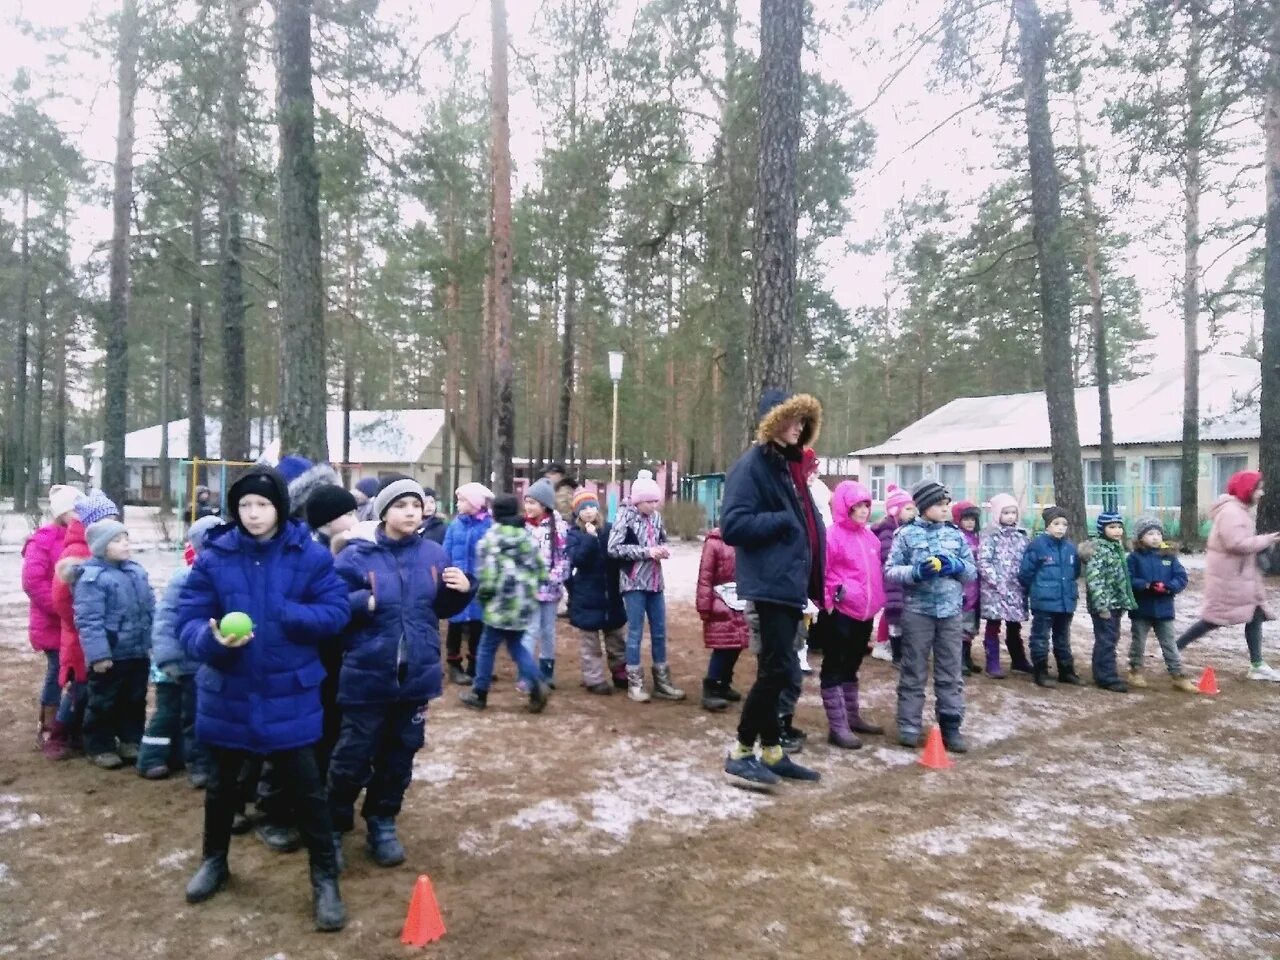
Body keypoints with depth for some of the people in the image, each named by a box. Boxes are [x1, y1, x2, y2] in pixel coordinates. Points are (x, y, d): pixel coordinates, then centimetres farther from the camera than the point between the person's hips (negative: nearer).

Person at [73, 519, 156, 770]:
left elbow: (151, 609, 12)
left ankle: (130, 741, 30)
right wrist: (98, 654, -22)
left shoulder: (137, 571, 6)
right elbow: (89, 620, -19)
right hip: (110, 656, -6)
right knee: (103, 704, 8)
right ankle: (99, 747, 21)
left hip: (139, 653, 7)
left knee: (135, 700, 16)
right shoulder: (91, 577, -16)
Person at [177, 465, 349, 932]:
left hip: (288, 694, -2)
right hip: (227, 692, 3)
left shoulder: (309, 554, -9)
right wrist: (212, 638, -28)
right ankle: (214, 860, 46)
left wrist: (282, 615, -23)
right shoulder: (214, 556, -5)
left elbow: (336, 612, -10)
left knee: (306, 787, 4)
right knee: (222, 783, 22)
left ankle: (325, 878, 20)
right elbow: (188, 620, -6)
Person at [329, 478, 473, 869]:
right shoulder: (356, 555, -10)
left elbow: (443, 608, 13)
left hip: (417, 675, 4)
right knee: (353, 758, 4)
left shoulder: (433, 554, 2)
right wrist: (362, 601, -25)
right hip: (367, 677, -4)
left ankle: (382, 824, 36)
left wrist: (463, 590, -7)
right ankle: (333, 827, 28)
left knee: (399, 756, 17)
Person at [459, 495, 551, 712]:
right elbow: (541, 571, 10)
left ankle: (478, 694, 17)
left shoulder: (490, 538, -8)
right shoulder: (528, 537, 9)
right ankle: (536, 685, -1)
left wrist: (482, 596, 4)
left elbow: (487, 576, -12)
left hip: (501, 604, -6)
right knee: (516, 644, 17)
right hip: (524, 604, 6)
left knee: (487, 647, 8)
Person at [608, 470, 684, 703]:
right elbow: (613, 548, -17)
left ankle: (662, 682, 21)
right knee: (635, 633, 0)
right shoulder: (625, 516, -10)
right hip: (634, 582, -6)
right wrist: (647, 552, -19)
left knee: (659, 632, 10)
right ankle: (635, 683, 12)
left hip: (655, 581, 6)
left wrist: (663, 549, -5)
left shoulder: (656, 517, 5)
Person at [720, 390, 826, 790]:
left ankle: (771, 752, 23)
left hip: (790, 585, 9)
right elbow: (732, 525, -21)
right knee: (778, 670, -8)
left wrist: (812, 577, 12)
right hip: (768, 587, -9)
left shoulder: (790, 465, 17)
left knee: (776, 671, 13)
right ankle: (740, 754, 5)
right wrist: (782, 521, -16)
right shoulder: (751, 466, -11)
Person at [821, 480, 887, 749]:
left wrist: (875, 602, 17)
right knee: (834, 668, 0)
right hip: (841, 612, -8)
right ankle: (837, 726, 4)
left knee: (851, 666, 19)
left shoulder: (869, 536, 11)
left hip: (864, 612, 8)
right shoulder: (833, 535, -13)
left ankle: (852, 717, 32)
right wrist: (828, 601, -13)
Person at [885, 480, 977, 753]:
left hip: (951, 612, 3)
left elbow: (973, 572, 12)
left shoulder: (956, 534, 8)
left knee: (951, 672, 7)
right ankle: (909, 726, 14)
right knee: (914, 671, 5)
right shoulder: (906, 534, -2)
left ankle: (951, 726, 15)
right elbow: (890, 571, -5)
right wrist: (915, 572, -21)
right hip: (917, 611, -3)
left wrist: (957, 566, -9)